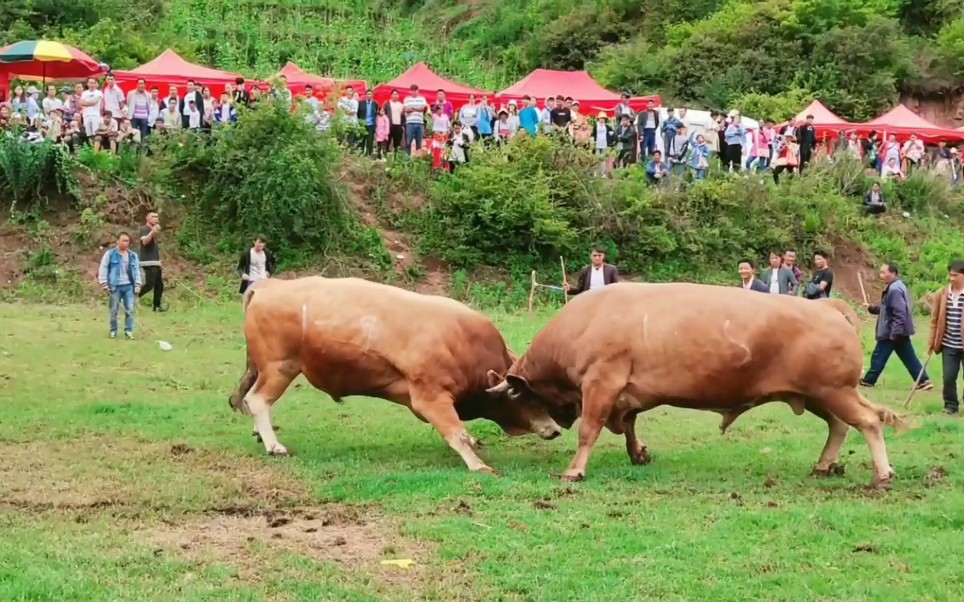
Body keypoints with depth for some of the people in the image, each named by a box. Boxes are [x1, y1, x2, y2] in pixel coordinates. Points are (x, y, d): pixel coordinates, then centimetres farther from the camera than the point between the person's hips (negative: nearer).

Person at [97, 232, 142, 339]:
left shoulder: (133, 255, 9)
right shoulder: (110, 253, -3)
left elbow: (137, 270, 14)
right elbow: (103, 268, -3)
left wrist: (137, 285, 7)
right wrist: (104, 284, -7)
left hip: (128, 286, 3)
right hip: (115, 286, -3)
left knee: (130, 309, -2)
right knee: (114, 310, 4)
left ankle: (129, 330, 5)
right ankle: (113, 331, 15)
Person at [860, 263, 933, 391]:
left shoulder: (894, 289, -20)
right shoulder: (895, 287, 14)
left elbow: (899, 313, -25)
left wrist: (895, 332, -27)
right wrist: (871, 308, 14)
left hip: (892, 331, -10)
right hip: (899, 331, 10)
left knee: (878, 356, 3)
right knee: (909, 357, 8)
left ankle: (869, 380, 15)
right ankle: (924, 381, 4)